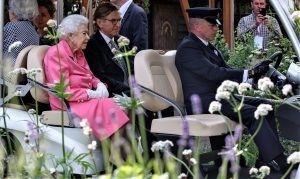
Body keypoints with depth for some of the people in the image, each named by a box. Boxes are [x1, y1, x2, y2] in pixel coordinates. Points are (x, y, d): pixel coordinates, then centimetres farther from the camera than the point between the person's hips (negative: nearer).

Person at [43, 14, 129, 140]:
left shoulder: (78, 53, 17)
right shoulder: (56, 54, -10)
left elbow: (89, 76, 23)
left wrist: (99, 85, -1)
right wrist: (91, 94, -18)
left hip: (87, 99, 8)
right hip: (68, 105, -8)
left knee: (119, 105, -18)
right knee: (106, 106, -31)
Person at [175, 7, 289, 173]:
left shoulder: (208, 46, 18)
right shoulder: (188, 48, -13)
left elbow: (225, 70, 15)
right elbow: (214, 73, -23)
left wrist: (255, 72, -1)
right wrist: (248, 73, -23)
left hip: (220, 97, 10)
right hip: (203, 103, -10)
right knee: (252, 113, -25)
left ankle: (268, 159, -7)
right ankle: (280, 164, -28)